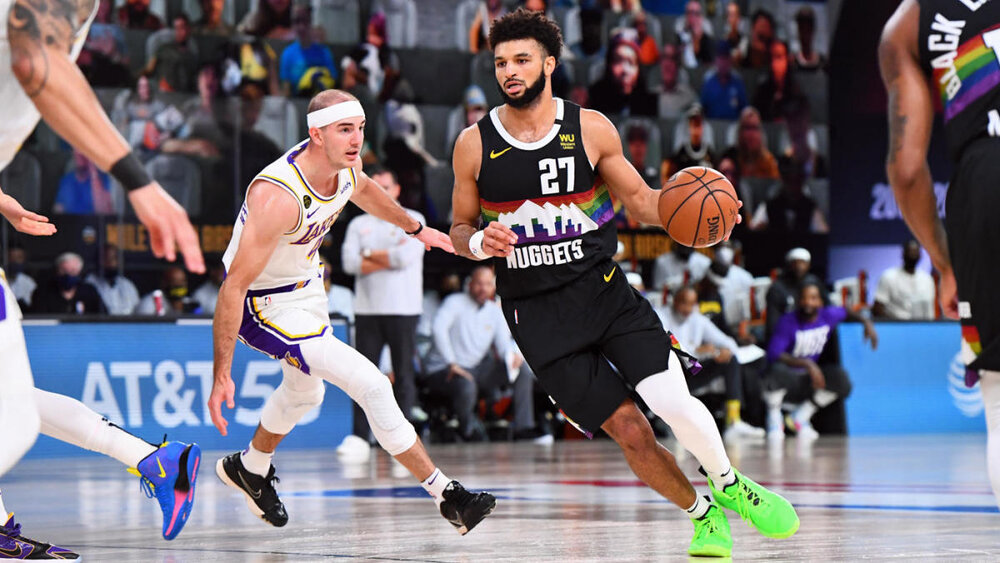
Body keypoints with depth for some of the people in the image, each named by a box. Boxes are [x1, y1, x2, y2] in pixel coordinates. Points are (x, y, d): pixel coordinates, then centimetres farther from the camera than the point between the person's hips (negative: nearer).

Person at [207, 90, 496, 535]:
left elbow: (362, 189, 15)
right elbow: (234, 286, -34)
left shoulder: (346, 164, -13)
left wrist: (415, 228, 28)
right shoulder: (279, 197, -37)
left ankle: (250, 468, 57)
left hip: (306, 283, 9)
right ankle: (447, 497, -8)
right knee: (371, 385, -16)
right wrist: (221, 376, -33)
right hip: (266, 305, -9)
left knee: (304, 393, 29)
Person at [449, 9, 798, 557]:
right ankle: (702, 515, 19)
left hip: (603, 289, 0)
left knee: (673, 402, -19)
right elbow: (460, 229, 10)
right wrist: (479, 242, -14)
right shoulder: (474, 144, -1)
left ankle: (730, 486, 9)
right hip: (537, 315, 0)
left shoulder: (591, 129, -1)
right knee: (629, 431, -5)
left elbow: (639, 198, 10)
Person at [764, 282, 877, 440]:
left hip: (808, 382, 4)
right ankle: (774, 417, -8)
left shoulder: (829, 316, -1)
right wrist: (807, 364, -34)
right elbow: (774, 354, -26)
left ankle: (801, 416, -1)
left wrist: (866, 323, 5)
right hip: (787, 381, -4)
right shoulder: (787, 322, -16)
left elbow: (846, 313, 23)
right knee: (777, 370, -40)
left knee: (841, 378, -25)